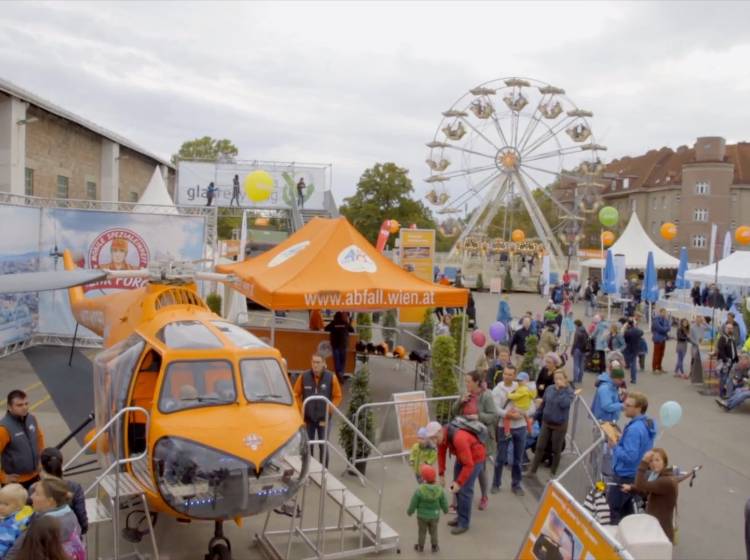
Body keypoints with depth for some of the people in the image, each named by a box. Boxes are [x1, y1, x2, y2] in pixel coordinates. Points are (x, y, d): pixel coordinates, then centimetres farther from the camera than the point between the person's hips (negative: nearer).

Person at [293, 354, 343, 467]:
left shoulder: (331, 378, -9)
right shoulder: (303, 377, -8)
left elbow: (337, 396, -1)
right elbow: (296, 394, 3)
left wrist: (328, 410, -7)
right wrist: (301, 409, -3)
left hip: (324, 419, -1)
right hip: (307, 418, 1)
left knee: (323, 447, 4)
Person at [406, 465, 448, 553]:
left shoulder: (419, 490, -27)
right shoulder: (439, 490, -19)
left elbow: (413, 503, -15)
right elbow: (444, 503, -5)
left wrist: (409, 512, 4)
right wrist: (445, 510, 17)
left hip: (422, 516, -2)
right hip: (434, 515, 2)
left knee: (422, 531, 18)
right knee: (433, 531, 21)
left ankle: (420, 546, 33)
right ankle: (435, 547, 33)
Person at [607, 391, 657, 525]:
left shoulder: (634, 429, -29)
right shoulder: (648, 424, 2)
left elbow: (630, 456, -32)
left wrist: (615, 446, -20)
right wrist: (620, 440, 6)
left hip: (626, 475, -10)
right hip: (638, 473, 10)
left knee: (613, 507, 4)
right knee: (626, 506, 23)